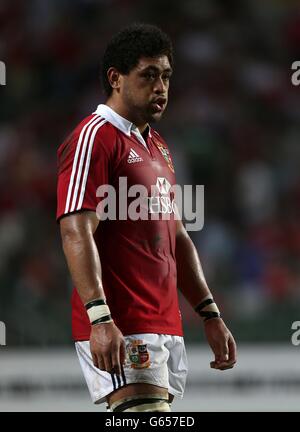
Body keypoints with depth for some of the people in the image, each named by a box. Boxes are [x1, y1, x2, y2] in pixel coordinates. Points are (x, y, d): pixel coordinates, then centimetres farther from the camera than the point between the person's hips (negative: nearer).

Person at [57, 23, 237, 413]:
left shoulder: (158, 148, 23)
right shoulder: (94, 137, -7)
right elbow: (76, 233, -17)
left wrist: (210, 316, 21)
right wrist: (99, 318, -27)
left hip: (166, 328, 9)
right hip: (118, 329, -9)